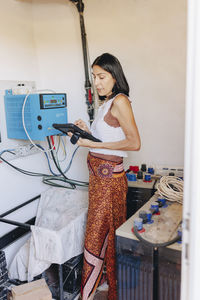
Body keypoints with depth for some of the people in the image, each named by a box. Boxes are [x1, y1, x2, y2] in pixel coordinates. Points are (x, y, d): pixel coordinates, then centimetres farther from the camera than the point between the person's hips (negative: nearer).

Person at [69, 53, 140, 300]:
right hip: (98, 173, 9)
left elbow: (134, 143, -20)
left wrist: (94, 144, -20)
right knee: (108, 232, 17)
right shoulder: (107, 103, 14)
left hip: (108, 175, -9)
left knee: (97, 234, 1)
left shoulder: (120, 101, -14)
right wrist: (87, 131, 4)